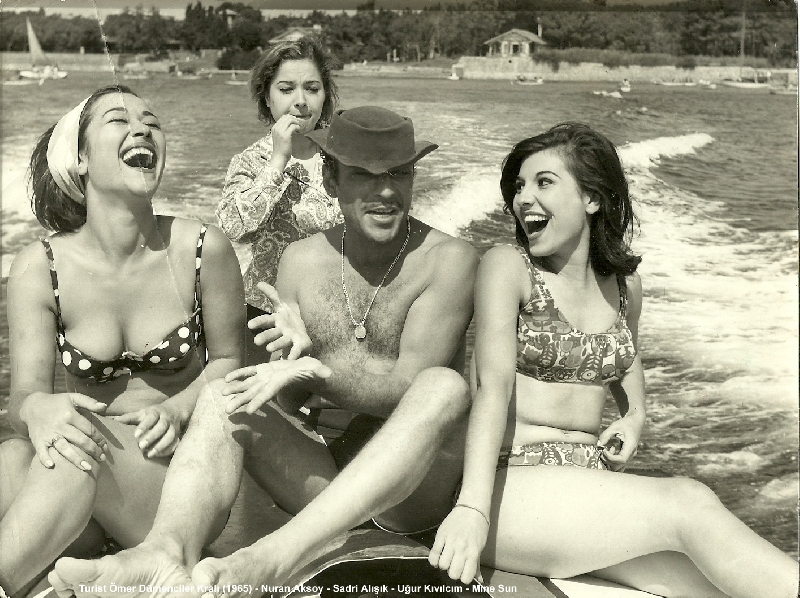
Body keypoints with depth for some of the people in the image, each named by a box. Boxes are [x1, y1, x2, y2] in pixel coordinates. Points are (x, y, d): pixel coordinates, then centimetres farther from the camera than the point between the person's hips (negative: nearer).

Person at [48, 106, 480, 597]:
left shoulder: (448, 259, -5)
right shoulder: (303, 260, 7)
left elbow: (407, 386, -14)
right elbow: (287, 404, 5)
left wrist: (314, 368, -28)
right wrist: (295, 352, -17)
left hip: (415, 492, -3)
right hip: (318, 477, 4)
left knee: (445, 386, -32)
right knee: (221, 400, -15)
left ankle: (273, 558, -44)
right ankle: (168, 549, -43)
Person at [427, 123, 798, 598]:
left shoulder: (623, 283, 11)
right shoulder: (508, 266, -5)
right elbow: (493, 385, -18)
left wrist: (635, 416, 11)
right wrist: (472, 508, -31)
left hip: (592, 484, 5)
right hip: (509, 484, -5)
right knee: (690, 503, -26)